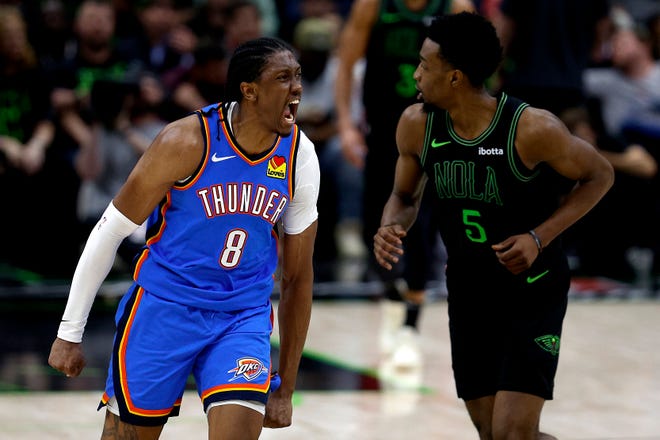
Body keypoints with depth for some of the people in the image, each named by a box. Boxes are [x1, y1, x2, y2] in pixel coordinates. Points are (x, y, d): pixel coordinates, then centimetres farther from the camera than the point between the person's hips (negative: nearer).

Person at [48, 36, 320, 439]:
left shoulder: (300, 156, -4)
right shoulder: (188, 142, -17)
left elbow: (297, 276, 6)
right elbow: (111, 232, -8)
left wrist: (285, 388, 7)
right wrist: (70, 333, -7)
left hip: (245, 316, 3)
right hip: (165, 307, -2)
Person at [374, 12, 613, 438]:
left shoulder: (533, 129, -22)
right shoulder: (416, 125, -8)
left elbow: (599, 175, -7)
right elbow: (405, 196, 9)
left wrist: (539, 237, -18)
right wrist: (392, 227, -15)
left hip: (534, 289, -5)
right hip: (468, 291, 5)